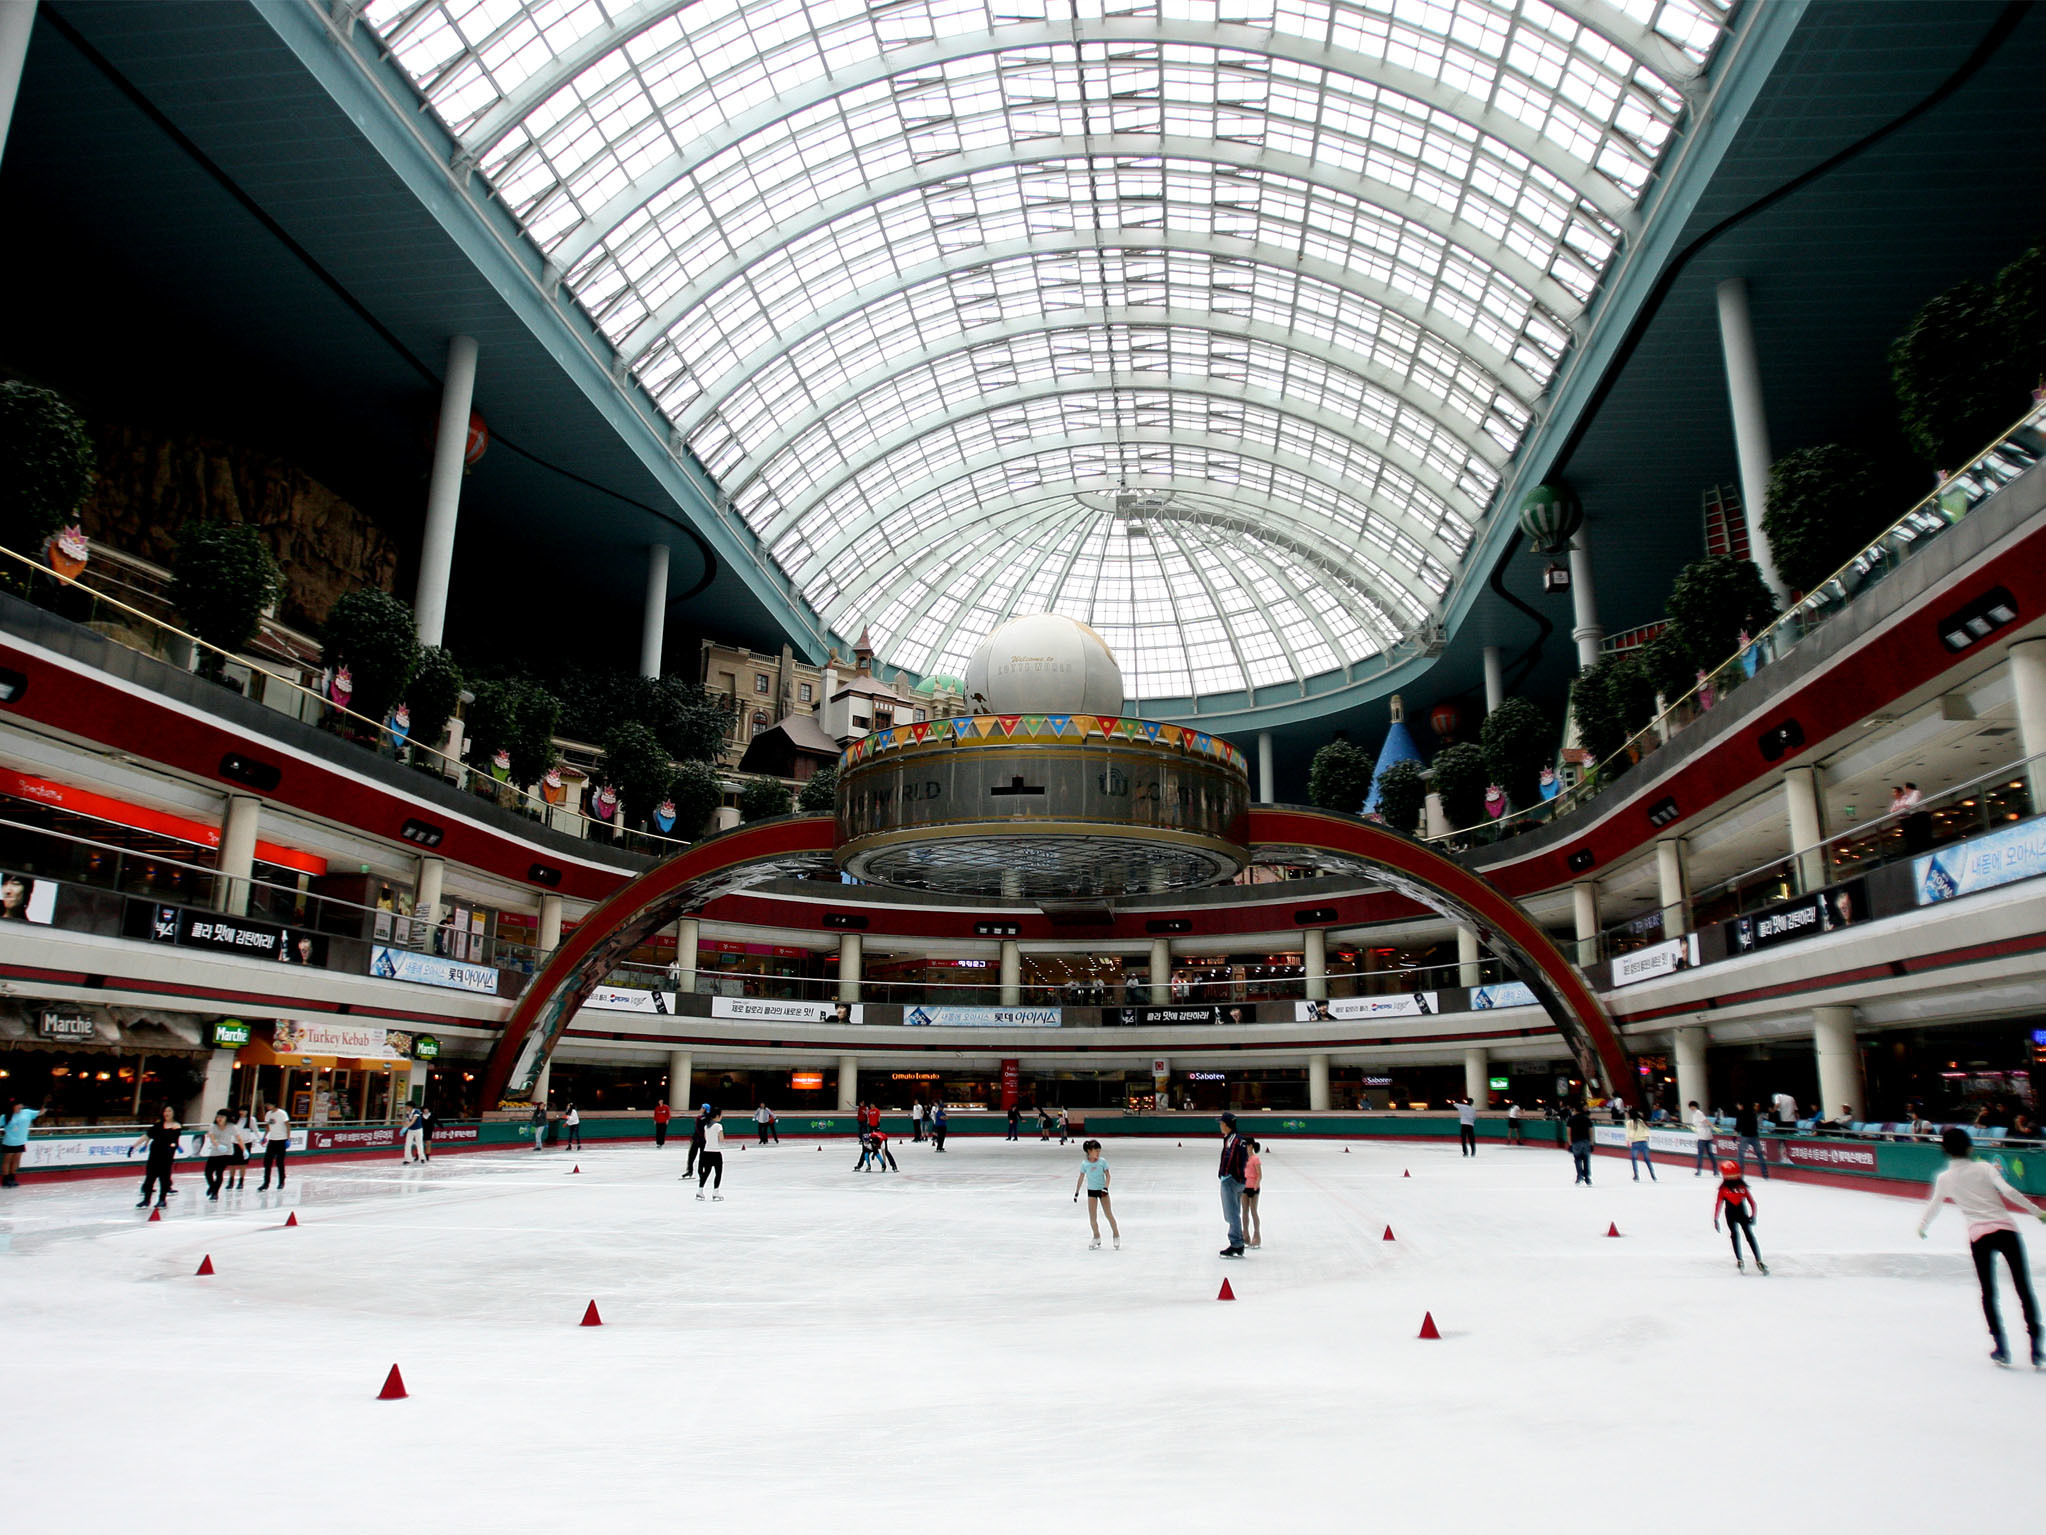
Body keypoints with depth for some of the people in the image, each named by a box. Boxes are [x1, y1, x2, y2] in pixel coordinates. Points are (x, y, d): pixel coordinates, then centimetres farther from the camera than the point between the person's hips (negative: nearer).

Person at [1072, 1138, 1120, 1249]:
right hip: (1091, 1191, 1)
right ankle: (1097, 1238, 18)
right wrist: (1076, 1192, 7)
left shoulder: (1102, 1161, -9)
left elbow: (1107, 1176, -7)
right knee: (1092, 1217, 1)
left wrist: (1106, 1188, -20)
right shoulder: (1084, 1164, -6)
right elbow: (1081, 1178, 4)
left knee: (1109, 1214, 2)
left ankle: (1116, 1236, 17)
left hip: (1102, 1190, -1)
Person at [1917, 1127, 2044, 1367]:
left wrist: (1922, 1226, 39)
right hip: (2006, 1230, -1)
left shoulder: (1945, 1178, 10)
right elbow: (2008, 1191, -12)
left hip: (1979, 1235, 1)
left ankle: (2001, 1347, 7)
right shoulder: (1984, 1168, 4)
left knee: (1988, 1293, 12)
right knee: (2024, 1288, 3)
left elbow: (1934, 1205, 23)